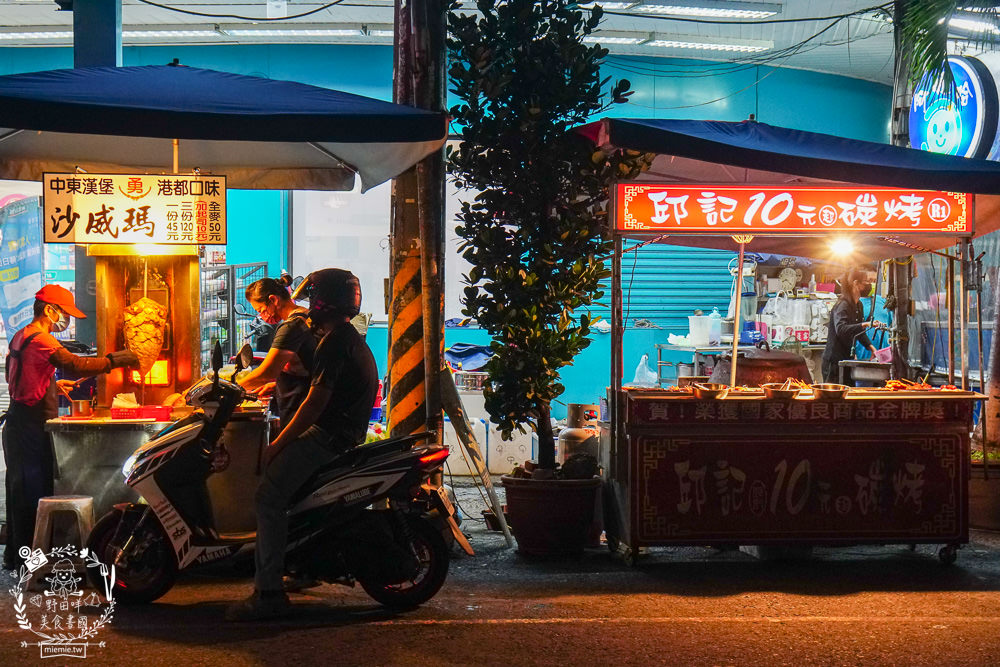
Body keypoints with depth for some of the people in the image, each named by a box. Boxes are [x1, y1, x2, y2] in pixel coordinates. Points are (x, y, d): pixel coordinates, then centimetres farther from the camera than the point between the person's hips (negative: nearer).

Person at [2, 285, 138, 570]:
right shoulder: (40, 339, -16)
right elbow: (75, 364, -24)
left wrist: (52, 383, 23)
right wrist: (115, 360, -18)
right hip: (32, 425, -10)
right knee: (33, 489, -6)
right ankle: (27, 557, -3)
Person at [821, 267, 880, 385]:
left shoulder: (858, 305, 13)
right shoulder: (842, 305, -17)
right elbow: (841, 329, -34)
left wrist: (871, 347, 9)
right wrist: (865, 324, -42)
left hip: (847, 360, 9)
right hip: (835, 361, -9)